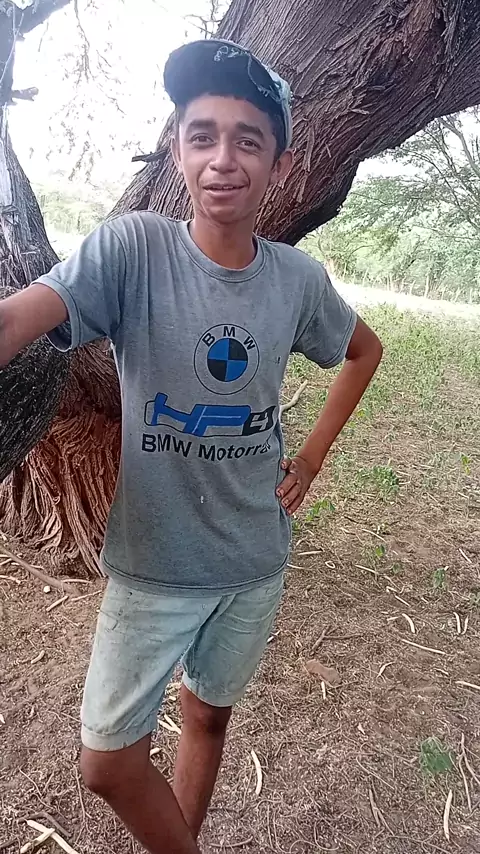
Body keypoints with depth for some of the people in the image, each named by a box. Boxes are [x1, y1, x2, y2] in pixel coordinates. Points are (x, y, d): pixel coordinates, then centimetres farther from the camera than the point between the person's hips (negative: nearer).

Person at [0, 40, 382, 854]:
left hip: (254, 560, 2)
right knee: (106, 760, 8)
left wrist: (313, 456, 4)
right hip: (152, 563, -2)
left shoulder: (300, 278, -7)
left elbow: (364, 350, 12)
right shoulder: (131, 249, -16)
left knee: (208, 715, 23)